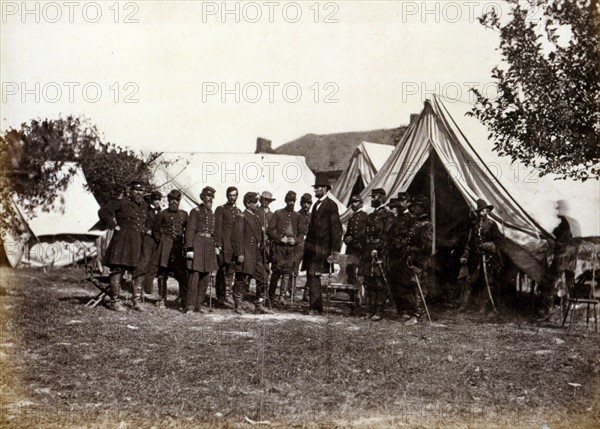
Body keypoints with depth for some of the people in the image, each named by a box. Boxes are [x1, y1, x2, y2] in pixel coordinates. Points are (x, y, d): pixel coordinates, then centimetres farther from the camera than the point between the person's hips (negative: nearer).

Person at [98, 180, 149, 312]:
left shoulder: (143, 206, 17)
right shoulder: (121, 203, -4)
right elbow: (103, 211, -11)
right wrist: (114, 225, -11)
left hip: (138, 243, 7)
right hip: (122, 241, -7)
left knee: (139, 272, 4)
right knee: (118, 270, -3)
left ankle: (137, 301, 11)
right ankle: (115, 301, 3)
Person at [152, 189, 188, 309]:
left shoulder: (184, 214, 11)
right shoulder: (162, 214, 3)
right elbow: (155, 231, 9)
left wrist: (185, 243, 8)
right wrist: (161, 242, 5)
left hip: (179, 248, 2)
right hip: (165, 249, -2)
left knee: (182, 275, -6)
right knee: (163, 273, 3)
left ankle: (184, 302, -3)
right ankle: (162, 300, 14)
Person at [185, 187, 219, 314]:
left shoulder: (212, 214, 17)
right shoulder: (196, 211, -3)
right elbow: (189, 231, -8)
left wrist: (216, 246, 13)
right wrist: (189, 249, -14)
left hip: (209, 247, 6)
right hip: (197, 245, -6)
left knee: (206, 277, 7)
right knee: (194, 276, -8)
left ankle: (199, 304, 15)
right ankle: (190, 306, -3)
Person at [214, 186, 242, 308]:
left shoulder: (239, 211, 18)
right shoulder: (220, 209, 3)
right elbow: (217, 228, -3)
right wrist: (219, 244, -12)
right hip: (223, 243, -4)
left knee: (230, 271, 3)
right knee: (221, 271, -3)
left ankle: (227, 295, 8)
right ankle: (220, 298, 0)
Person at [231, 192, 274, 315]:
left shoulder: (257, 217, 17)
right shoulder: (241, 218, -9)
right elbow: (236, 237, -14)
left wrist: (262, 249, 17)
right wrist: (239, 254, -19)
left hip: (257, 256, 8)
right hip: (246, 256, -8)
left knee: (263, 279, 5)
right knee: (242, 280, 1)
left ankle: (259, 305, 12)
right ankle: (238, 305, 14)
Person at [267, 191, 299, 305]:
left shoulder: (296, 216, 14)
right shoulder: (278, 213, 6)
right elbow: (270, 230, 2)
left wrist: (295, 240, -1)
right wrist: (280, 238, -9)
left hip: (291, 247, 2)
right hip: (279, 246, -2)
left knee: (287, 271, -4)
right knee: (277, 270, -4)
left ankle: (282, 296, -4)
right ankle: (271, 295, 8)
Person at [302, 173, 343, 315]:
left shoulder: (331, 205, -7)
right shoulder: (316, 205, 18)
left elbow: (336, 228, -12)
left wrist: (335, 248, -16)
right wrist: (307, 244, 14)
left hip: (321, 248, -8)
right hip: (312, 247, 8)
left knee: (314, 276, -10)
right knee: (312, 277, 9)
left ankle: (314, 307, -5)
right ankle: (317, 307, 18)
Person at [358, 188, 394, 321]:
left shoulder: (387, 215, -4)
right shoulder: (370, 216, 21)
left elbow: (386, 235, -13)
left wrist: (377, 249, -22)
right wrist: (364, 253, 15)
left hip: (379, 252, -8)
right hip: (368, 252, 8)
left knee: (379, 283, -5)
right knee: (368, 283, 8)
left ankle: (379, 311, -2)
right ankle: (371, 309, 15)